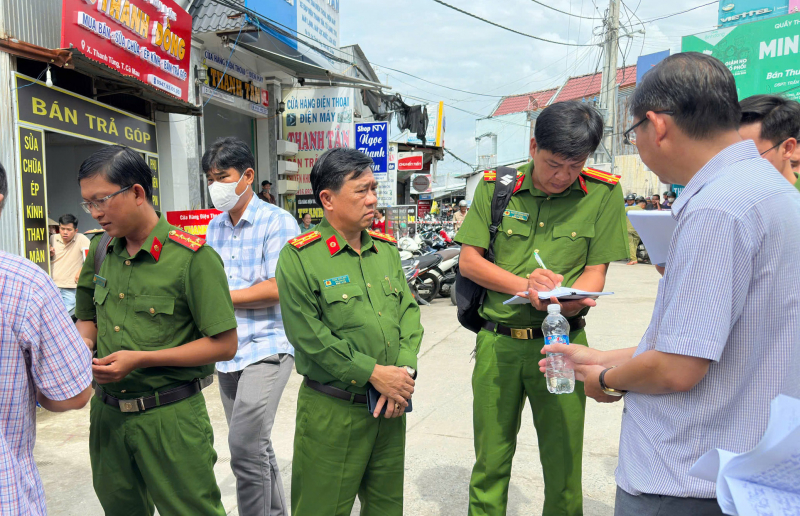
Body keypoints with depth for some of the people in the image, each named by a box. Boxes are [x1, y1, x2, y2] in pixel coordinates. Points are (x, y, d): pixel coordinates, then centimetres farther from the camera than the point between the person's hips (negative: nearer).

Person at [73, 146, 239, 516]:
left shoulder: (192, 257, -16)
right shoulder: (100, 251, 5)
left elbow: (224, 345, -16)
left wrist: (141, 359, -20)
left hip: (169, 417, -6)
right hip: (107, 412, 6)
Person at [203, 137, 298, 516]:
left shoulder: (277, 222, -10)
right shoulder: (214, 228, 13)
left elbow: (278, 289, -18)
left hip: (266, 346, -7)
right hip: (226, 352, 7)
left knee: (245, 446, -15)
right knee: (255, 447, 16)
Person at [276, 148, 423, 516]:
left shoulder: (386, 248, 9)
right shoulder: (299, 257, -11)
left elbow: (409, 311, 7)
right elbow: (308, 335, -16)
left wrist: (404, 372, -8)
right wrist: (372, 373, -17)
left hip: (391, 404, 6)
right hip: (332, 411, -5)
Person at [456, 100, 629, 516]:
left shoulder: (603, 193, -2)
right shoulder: (495, 186, 0)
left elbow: (595, 272, -1)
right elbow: (469, 262, -1)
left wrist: (567, 301, -22)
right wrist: (525, 285, -16)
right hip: (497, 341, 1)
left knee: (564, 466, 10)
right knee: (490, 462, 13)